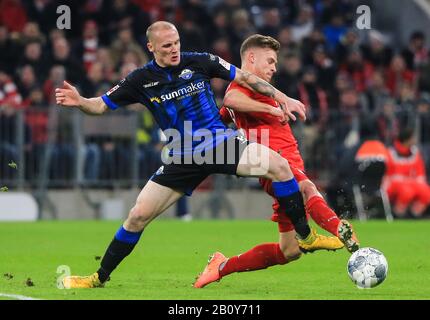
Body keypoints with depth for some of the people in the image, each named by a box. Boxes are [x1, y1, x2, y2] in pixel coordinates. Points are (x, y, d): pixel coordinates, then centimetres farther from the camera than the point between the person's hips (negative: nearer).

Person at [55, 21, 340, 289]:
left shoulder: (199, 62, -4)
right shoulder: (141, 80, -3)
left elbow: (244, 77, 5)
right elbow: (102, 105, 2)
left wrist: (282, 98, 1)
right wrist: (79, 101, -20)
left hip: (222, 144, 0)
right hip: (183, 158, 0)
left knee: (279, 165, -23)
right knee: (138, 216, -5)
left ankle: (306, 237, -9)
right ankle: (100, 278, 12)